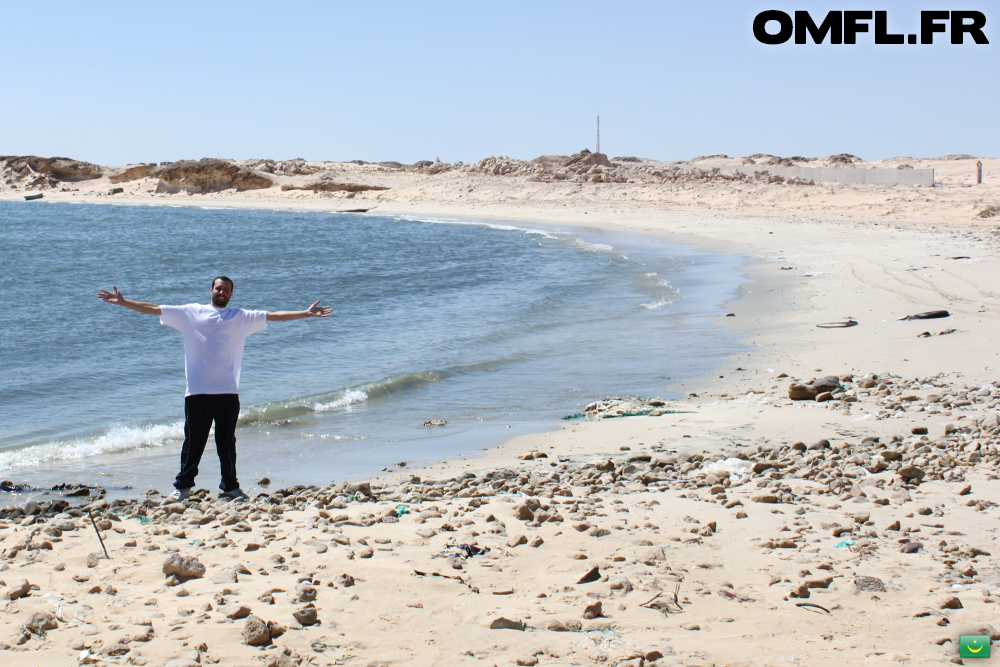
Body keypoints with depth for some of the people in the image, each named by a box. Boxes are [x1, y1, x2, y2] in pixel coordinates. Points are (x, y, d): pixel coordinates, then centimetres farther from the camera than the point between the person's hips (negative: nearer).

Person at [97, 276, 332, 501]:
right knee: (194, 440, 2)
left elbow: (273, 316, 8)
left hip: (228, 391, 1)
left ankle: (230, 486, 14)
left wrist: (306, 313, 1)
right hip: (197, 390, -1)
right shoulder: (191, 313, 10)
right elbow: (154, 309, 10)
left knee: (227, 441, 6)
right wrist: (122, 302, 6)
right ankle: (183, 485, 11)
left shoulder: (241, 317, 12)